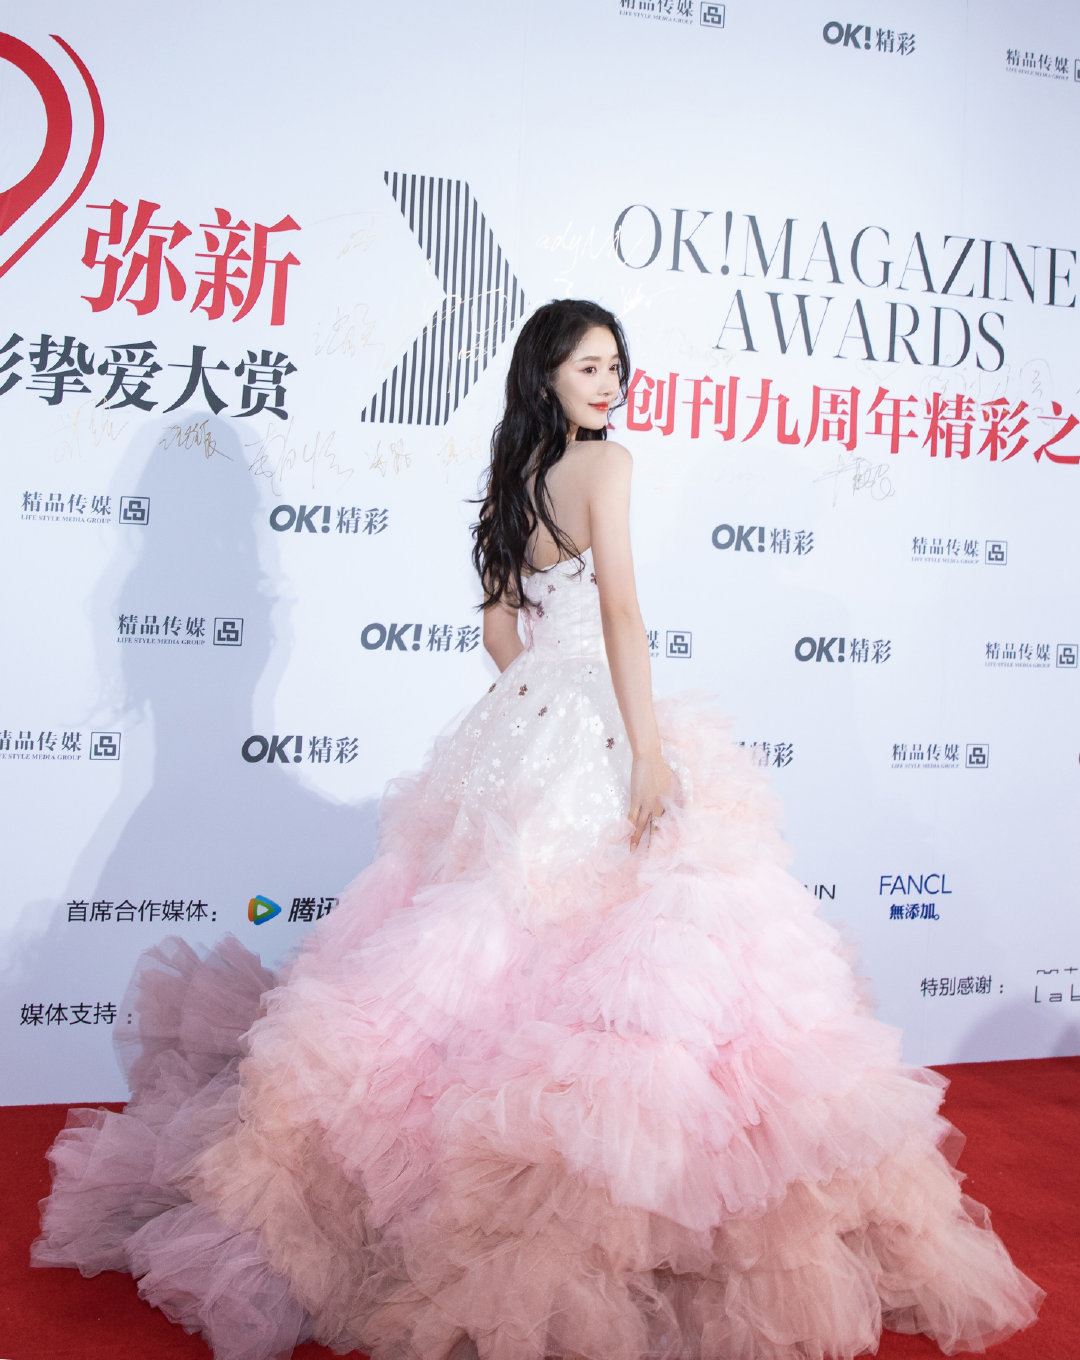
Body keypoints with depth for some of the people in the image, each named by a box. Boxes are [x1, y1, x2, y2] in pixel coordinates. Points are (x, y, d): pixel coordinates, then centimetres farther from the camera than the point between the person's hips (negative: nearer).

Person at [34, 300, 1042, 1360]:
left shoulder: (511, 476, 14)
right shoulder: (605, 464, -7)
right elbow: (621, 611, -17)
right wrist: (648, 749, -20)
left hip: (518, 728, 8)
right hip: (595, 734, -8)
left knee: (500, 946, 13)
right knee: (607, 963, -4)